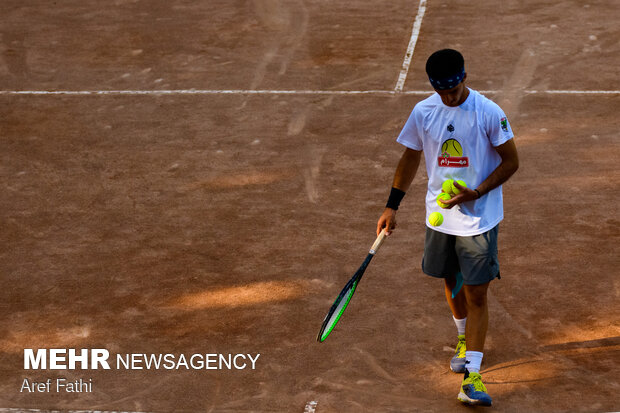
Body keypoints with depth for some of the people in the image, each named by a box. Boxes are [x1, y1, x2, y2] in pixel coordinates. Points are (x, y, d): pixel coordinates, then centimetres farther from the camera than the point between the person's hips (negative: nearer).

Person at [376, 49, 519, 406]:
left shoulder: (489, 113, -13)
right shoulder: (423, 112, -1)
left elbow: (511, 161, -7)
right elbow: (411, 158, 11)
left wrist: (476, 193, -19)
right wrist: (392, 206, 8)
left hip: (479, 219, -4)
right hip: (440, 216, 4)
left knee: (477, 296, -6)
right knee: (452, 285, 19)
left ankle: (472, 376, -6)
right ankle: (465, 340, 46)